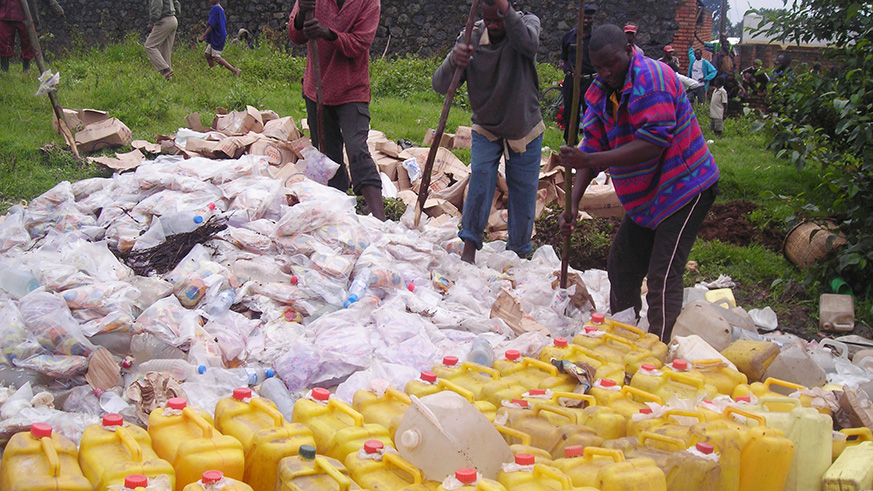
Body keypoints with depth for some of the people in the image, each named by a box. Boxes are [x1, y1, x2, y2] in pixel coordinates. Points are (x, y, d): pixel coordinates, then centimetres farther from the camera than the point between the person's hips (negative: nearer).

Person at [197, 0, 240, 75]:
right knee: (208, 55, 9)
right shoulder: (220, 8, 14)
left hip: (217, 37, -10)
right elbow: (225, 24, 20)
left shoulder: (215, 8, -15)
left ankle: (235, 70, -10)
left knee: (216, 57, -10)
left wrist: (203, 36, -21)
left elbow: (212, 25, -21)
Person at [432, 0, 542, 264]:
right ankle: (470, 246, -10)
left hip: (525, 129, 0)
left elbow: (528, 44, -43)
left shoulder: (527, 23, -16)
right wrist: (453, 61, -45)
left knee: (523, 193, 4)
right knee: (481, 176, -20)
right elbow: (440, 86, -23)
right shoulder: (471, 37, -15)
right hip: (486, 130, 0)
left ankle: (520, 252, 23)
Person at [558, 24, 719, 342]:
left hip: (684, 189, -9)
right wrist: (573, 203, -12)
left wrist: (589, 160, -35)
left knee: (663, 277, -14)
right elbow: (593, 146, 0)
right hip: (645, 197, 9)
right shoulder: (603, 91, 4)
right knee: (621, 267, 13)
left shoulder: (651, 80, -22)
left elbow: (652, 144, -30)